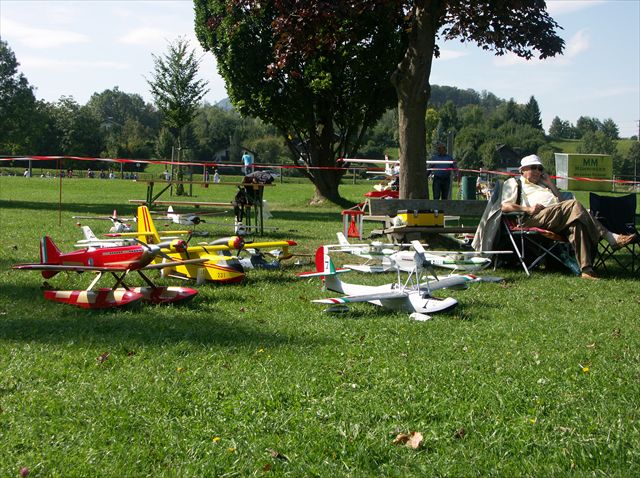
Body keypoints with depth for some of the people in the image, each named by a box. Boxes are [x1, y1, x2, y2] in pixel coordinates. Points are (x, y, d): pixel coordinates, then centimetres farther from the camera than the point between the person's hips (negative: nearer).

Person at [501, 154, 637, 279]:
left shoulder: (541, 184, 40)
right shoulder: (513, 183, 20)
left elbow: (560, 200, 32)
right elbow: (505, 206, 3)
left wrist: (550, 183, 22)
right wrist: (528, 209, -10)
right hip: (535, 218, -7)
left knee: (577, 225, -29)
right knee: (574, 205, -28)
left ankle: (586, 270, -43)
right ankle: (611, 237, -28)